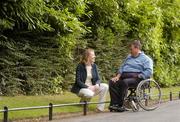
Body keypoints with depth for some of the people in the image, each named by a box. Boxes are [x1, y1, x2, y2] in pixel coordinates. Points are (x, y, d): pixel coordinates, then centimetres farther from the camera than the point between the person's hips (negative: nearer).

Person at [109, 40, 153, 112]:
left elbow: (149, 71, -8)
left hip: (136, 78, -7)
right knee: (112, 82, -21)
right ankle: (114, 103, -30)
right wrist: (118, 76, 10)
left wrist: (138, 77, -15)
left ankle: (120, 105, -33)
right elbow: (122, 67, 28)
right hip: (124, 77, 7)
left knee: (124, 82, -38)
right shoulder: (129, 57, 29)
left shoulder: (146, 59, 5)